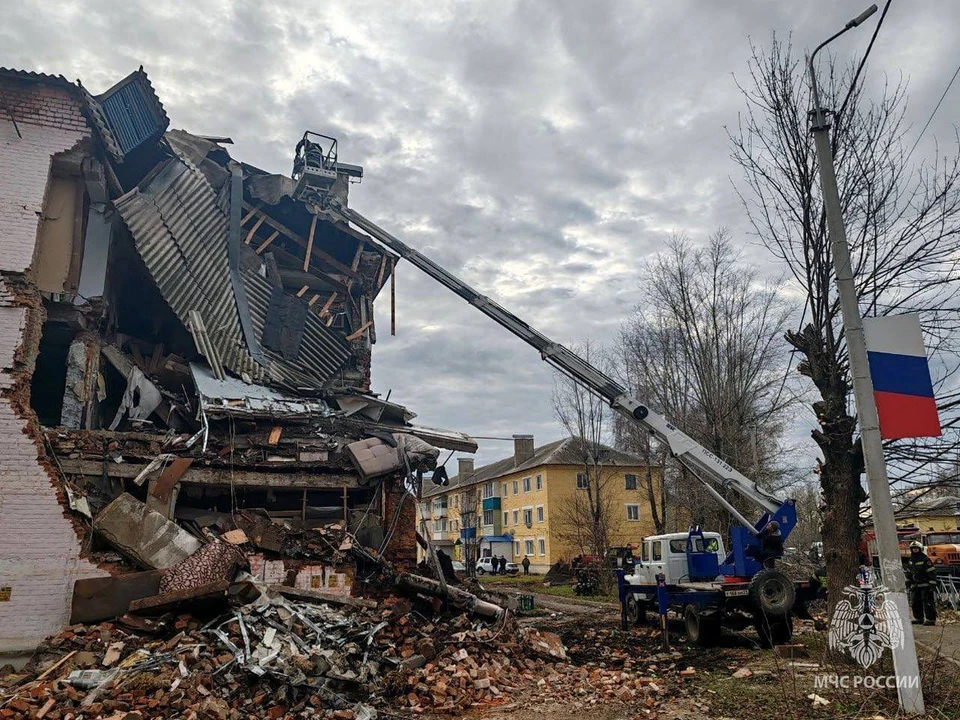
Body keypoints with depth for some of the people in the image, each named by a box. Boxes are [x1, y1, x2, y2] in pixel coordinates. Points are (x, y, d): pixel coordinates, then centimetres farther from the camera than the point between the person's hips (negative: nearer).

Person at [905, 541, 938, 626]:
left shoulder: (925, 560, -11)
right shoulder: (911, 560, 13)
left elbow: (932, 572, -14)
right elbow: (908, 572, 21)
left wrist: (932, 584, -18)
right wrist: (908, 582, 20)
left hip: (925, 585, -8)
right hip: (915, 586, 8)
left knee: (927, 603, -7)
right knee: (915, 602, 11)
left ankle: (931, 620, -1)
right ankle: (918, 619, 21)